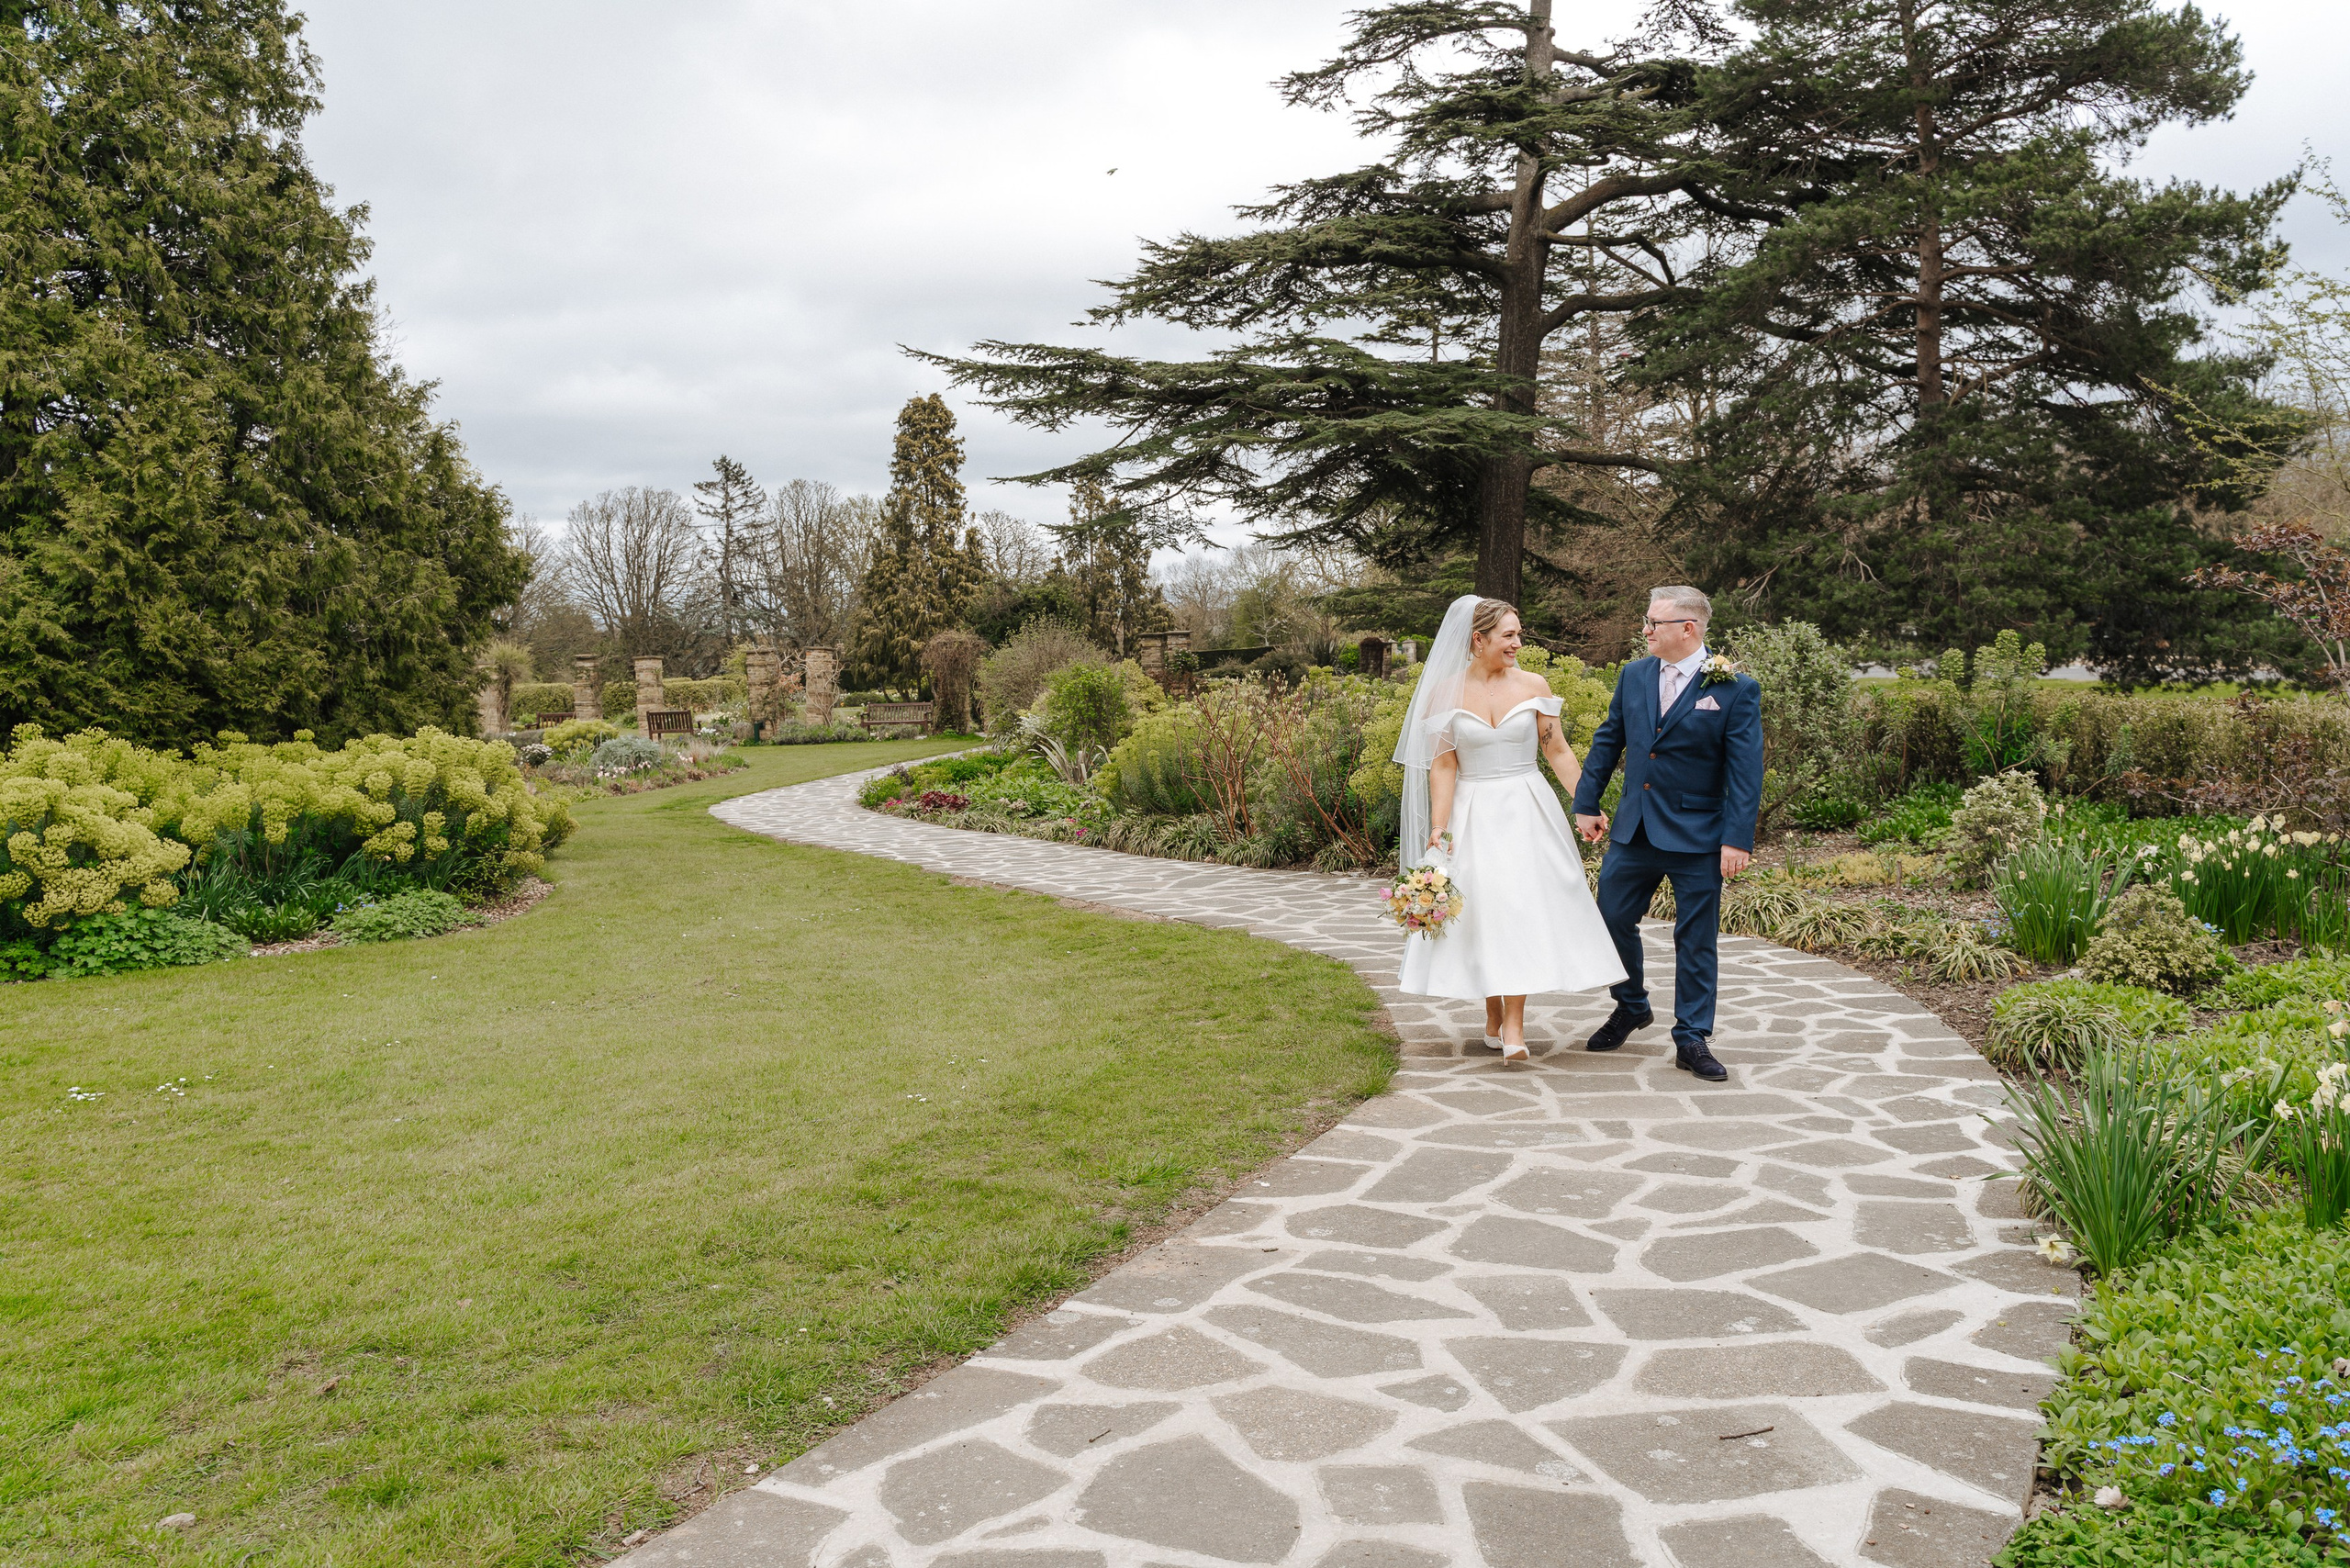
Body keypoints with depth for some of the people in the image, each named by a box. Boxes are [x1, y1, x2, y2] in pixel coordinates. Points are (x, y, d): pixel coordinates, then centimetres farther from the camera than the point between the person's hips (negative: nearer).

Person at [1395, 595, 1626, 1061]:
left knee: (1522, 908, -7)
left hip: (1526, 812, 0)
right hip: (1473, 814, 0)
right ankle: (1493, 1015, 19)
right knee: (1480, 912, 3)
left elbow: (1558, 751, 6)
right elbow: (1443, 765, -3)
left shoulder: (1533, 685, 1)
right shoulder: (1446, 692, -2)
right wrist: (1438, 827, -9)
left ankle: (1514, 1027, -7)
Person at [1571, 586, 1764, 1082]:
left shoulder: (1735, 689, -10)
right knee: (1612, 918, 11)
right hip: (1633, 831, 5)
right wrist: (1586, 804, 12)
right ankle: (1631, 1008, 34)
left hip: (1697, 837, -5)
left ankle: (1692, 1040, 16)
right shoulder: (1633, 676, 5)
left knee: (1696, 940, 4)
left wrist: (1738, 839, -16)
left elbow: (1745, 772, -11)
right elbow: (1607, 742, 13)